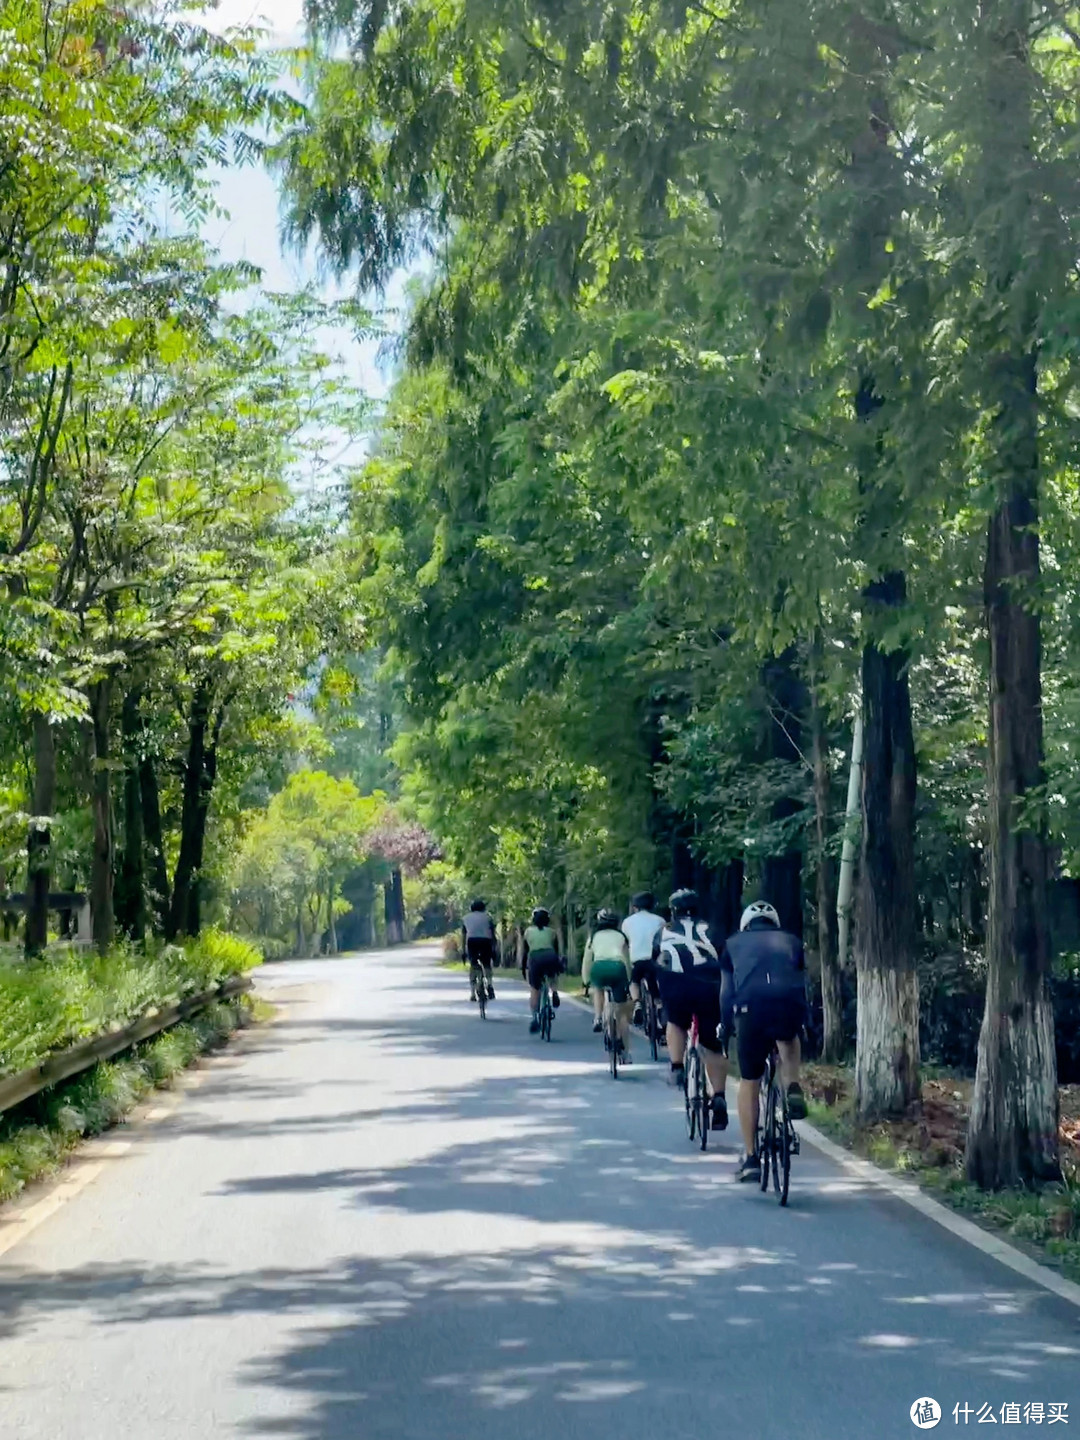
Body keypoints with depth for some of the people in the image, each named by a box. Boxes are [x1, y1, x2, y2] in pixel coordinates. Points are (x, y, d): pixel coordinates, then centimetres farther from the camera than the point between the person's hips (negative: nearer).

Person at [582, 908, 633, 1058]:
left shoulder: (594, 936, 25)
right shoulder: (621, 936, 26)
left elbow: (586, 961, 23)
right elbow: (627, 961, 24)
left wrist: (586, 981, 32)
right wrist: (629, 981, 32)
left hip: (598, 968, 0)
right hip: (618, 967, 0)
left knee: (598, 988, 38)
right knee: (622, 1013, 11)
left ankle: (597, 1019, 16)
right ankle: (626, 1052, 10)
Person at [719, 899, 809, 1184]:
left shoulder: (734, 944, 27)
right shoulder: (791, 941, 29)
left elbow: (726, 992, 27)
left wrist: (726, 1026, 40)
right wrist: (803, 1021, 45)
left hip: (751, 1009, -1)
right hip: (791, 1008, 1)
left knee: (749, 1083, 15)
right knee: (788, 1040, 38)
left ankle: (751, 1159, 15)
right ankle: (793, 1089, 13)